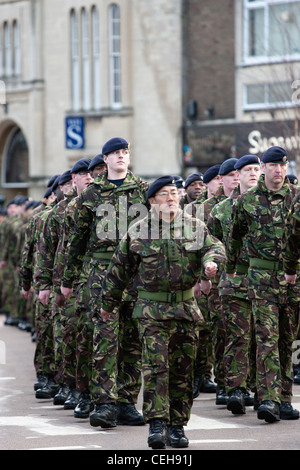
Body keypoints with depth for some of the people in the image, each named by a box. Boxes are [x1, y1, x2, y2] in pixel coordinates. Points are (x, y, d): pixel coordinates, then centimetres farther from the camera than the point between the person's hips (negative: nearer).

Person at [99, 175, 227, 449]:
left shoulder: (195, 228, 8)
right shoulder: (138, 232, 3)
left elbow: (215, 247, 0)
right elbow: (119, 269, 10)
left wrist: (211, 260, -25)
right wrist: (108, 303, 15)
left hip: (187, 308, 3)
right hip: (152, 310, -2)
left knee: (183, 370, 5)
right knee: (156, 367, -12)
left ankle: (177, 426, 13)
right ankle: (157, 424, -12)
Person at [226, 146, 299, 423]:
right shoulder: (247, 200, 4)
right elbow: (235, 235, 17)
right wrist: (230, 268, 24)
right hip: (262, 277, -1)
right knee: (267, 338, -12)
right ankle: (269, 399, -18)